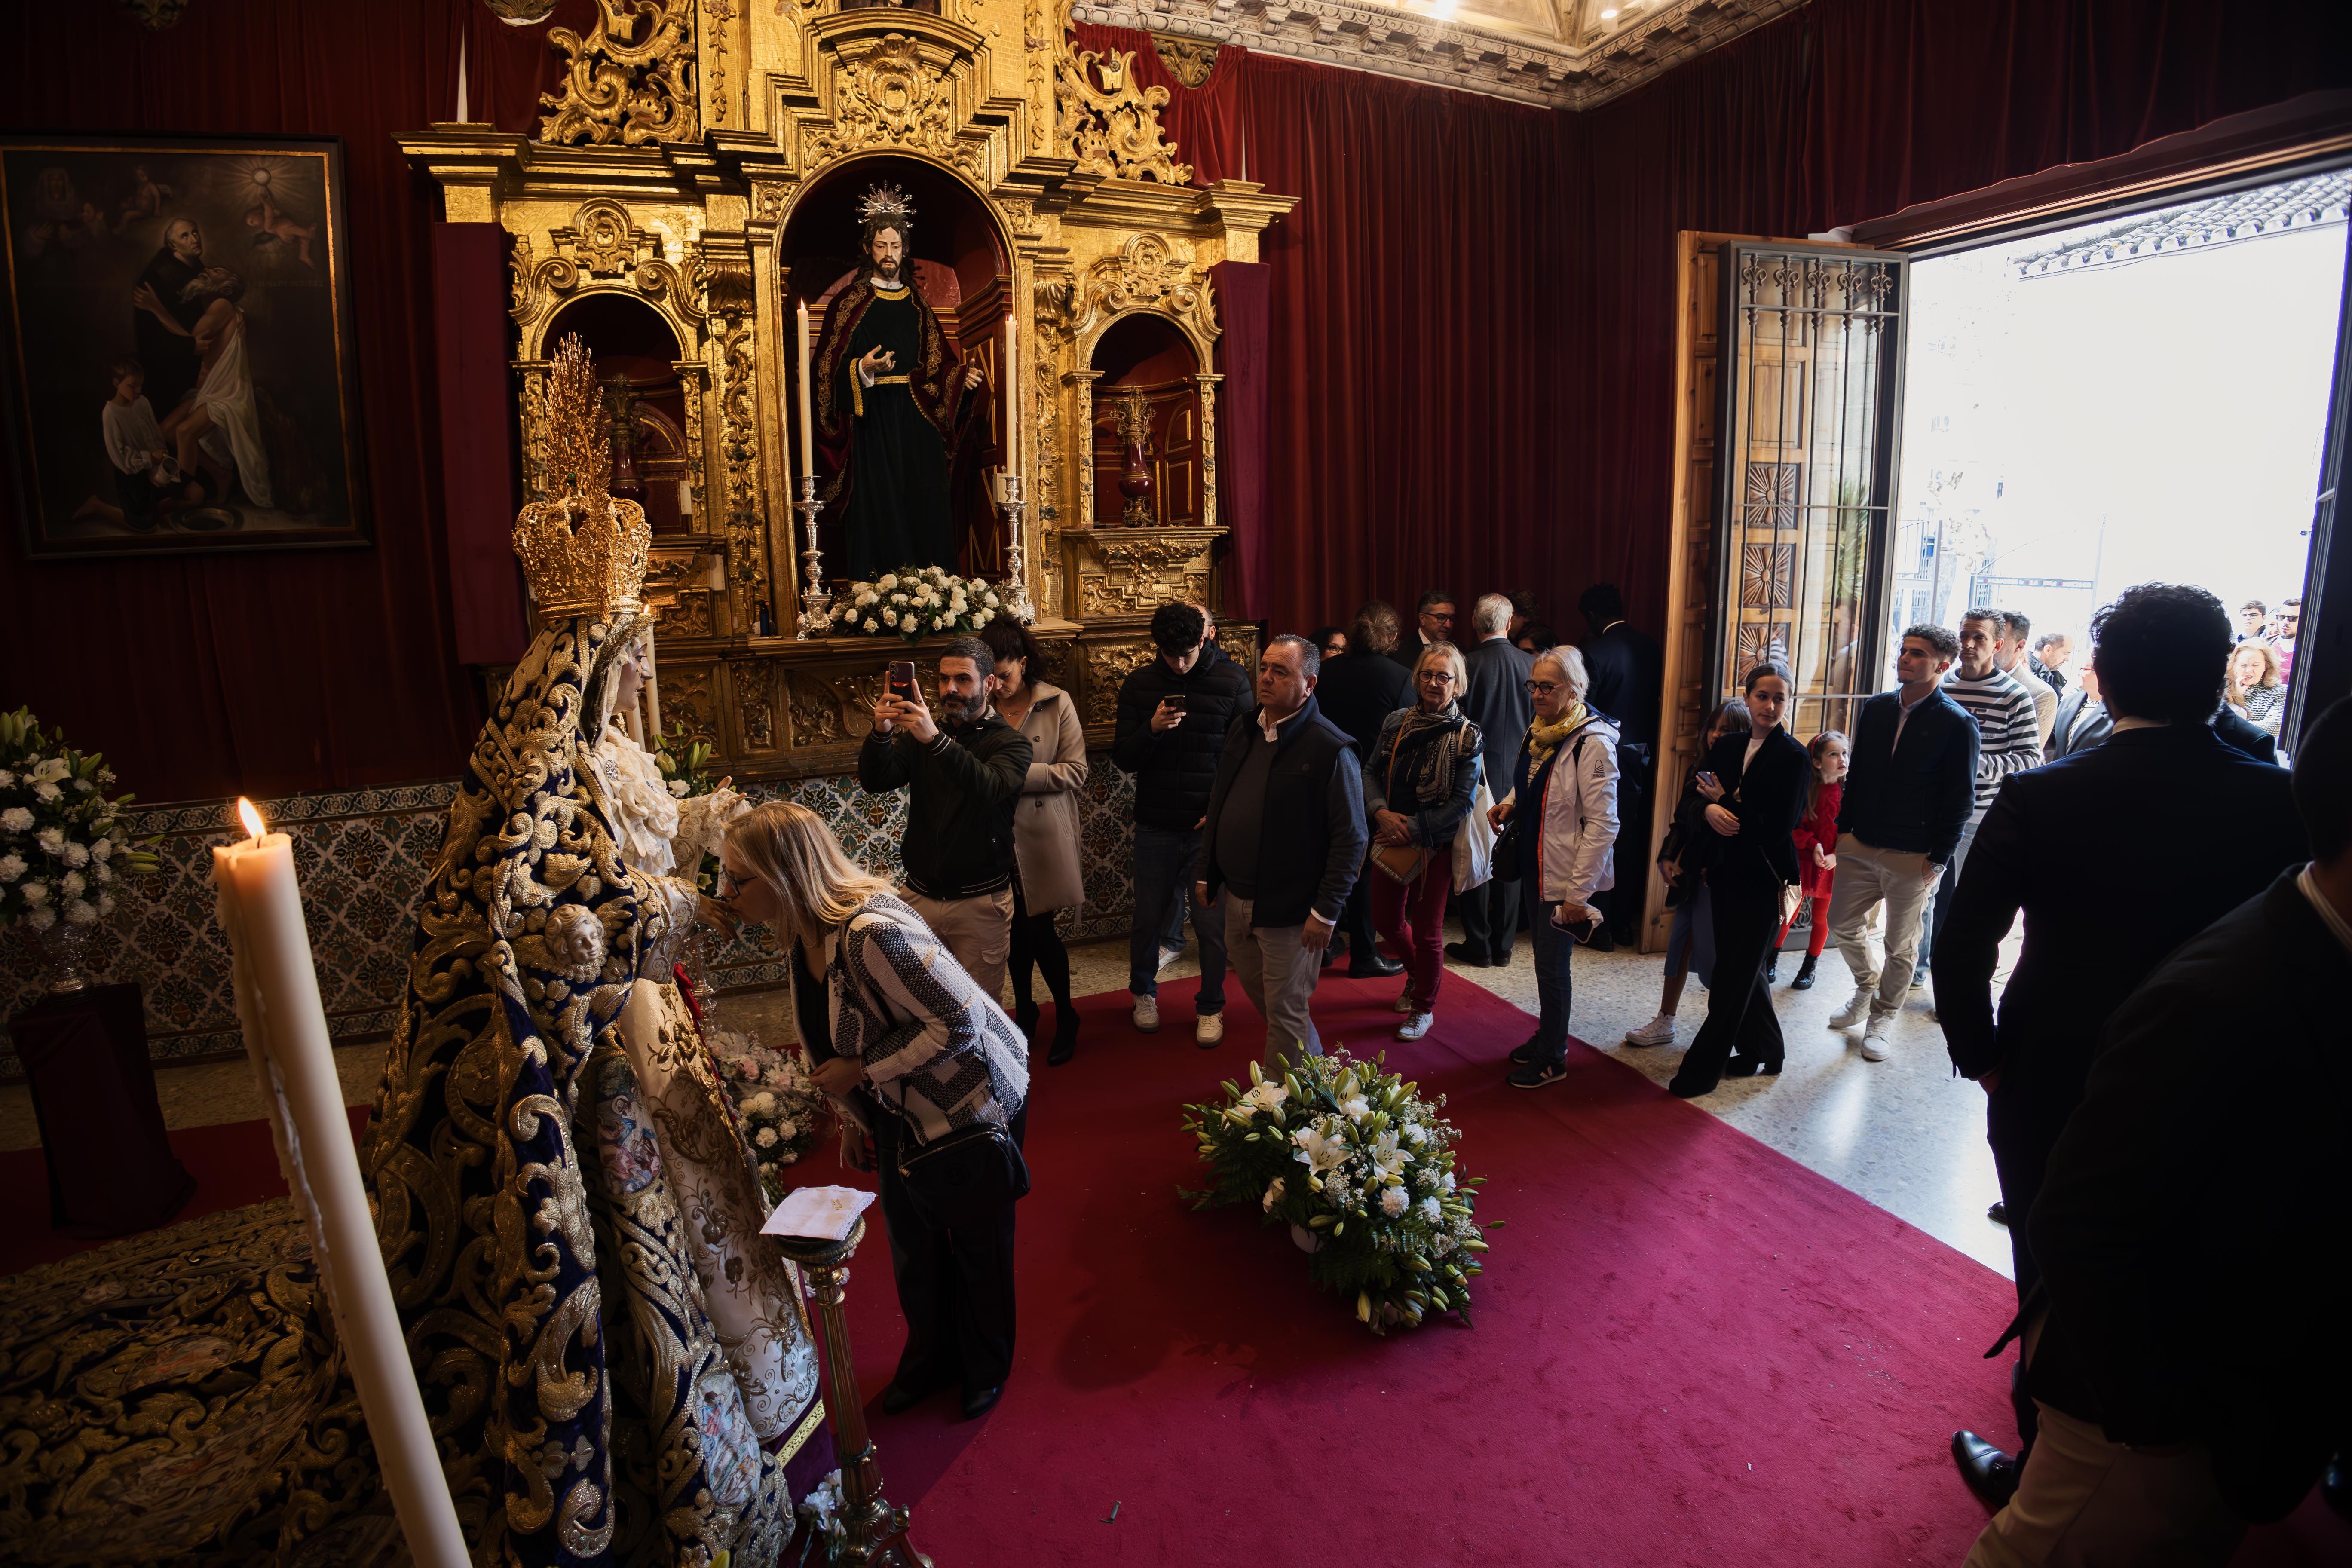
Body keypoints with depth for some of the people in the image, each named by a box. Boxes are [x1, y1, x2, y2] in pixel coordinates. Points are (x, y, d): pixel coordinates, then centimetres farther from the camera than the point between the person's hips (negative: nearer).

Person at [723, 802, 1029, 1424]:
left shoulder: (873, 932, -36)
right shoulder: (799, 933, -7)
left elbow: (962, 1022, -33)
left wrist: (864, 1071, -26)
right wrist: (852, 1121, 12)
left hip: (974, 1100, -7)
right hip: (899, 1111, 8)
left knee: (978, 1242, 14)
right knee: (911, 1240, 20)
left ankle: (986, 1367, 40)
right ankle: (931, 1356, 46)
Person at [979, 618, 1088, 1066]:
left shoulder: (1057, 703, -6)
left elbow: (1075, 773, -10)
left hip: (1043, 836, -3)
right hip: (999, 839, 3)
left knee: (1040, 929, -1)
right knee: (1017, 928, 12)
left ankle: (1066, 1017, 20)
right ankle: (1024, 1011, 32)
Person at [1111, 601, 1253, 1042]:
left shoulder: (1232, 682, -3)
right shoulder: (1139, 685, 2)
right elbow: (1123, 758, 0)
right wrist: (1152, 729, -19)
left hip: (1212, 825, -1)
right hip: (1156, 826, 2)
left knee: (1212, 923, 3)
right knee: (1148, 919, 11)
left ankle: (1210, 1007, 24)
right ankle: (1143, 992, 36)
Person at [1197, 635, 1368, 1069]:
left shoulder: (1330, 749, -16)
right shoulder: (1243, 731, 7)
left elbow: (1351, 839, -16)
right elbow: (1218, 806, 16)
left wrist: (1326, 912, -18)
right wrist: (1206, 874, 15)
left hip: (1290, 911, -7)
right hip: (1236, 900, 8)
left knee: (1285, 1014, 5)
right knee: (1260, 996, 21)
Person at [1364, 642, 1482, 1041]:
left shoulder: (1466, 736, -11)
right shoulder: (1397, 722, 0)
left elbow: (1462, 802, -14)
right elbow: (1370, 772, 4)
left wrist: (1413, 829, -18)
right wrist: (1382, 812, -14)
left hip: (1435, 846, -4)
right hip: (1391, 841, 4)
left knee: (1427, 933, 7)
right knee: (1386, 919, 16)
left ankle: (1424, 1008, 28)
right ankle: (1417, 975, 45)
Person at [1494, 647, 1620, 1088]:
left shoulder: (1592, 742, -20)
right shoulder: (1538, 729, 6)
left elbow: (1602, 824, -21)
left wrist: (1579, 893, -22)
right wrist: (1510, 803, 4)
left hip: (1566, 876, -8)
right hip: (1537, 865, 8)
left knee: (1552, 964, 2)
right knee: (1547, 959, 20)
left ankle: (1553, 1059, 18)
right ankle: (1547, 1035, 36)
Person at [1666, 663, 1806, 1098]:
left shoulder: (1792, 756, -10)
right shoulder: (1726, 747, 7)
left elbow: (1779, 827, -16)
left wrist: (1727, 802, -9)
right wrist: (1711, 810, -17)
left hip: (1762, 878, -6)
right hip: (1726, 872, 6)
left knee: (1735, 974, -1)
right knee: (1743, 967, 17)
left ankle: (1702, 1069, 5)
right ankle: (1763, 1051, 34)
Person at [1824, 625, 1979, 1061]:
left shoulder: (1957, 724, -11)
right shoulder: (1875, 709, 5)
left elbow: (1960, 800, -10)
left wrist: (1938, 858, -12)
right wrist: (1843, 828, 8)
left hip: (1913, 857, -5)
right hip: (1860, 845, 5)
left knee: (1901, 945, 8)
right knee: (1842, 923, 12)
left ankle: (1881, 1018, 26)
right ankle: (1867, 987, 39)